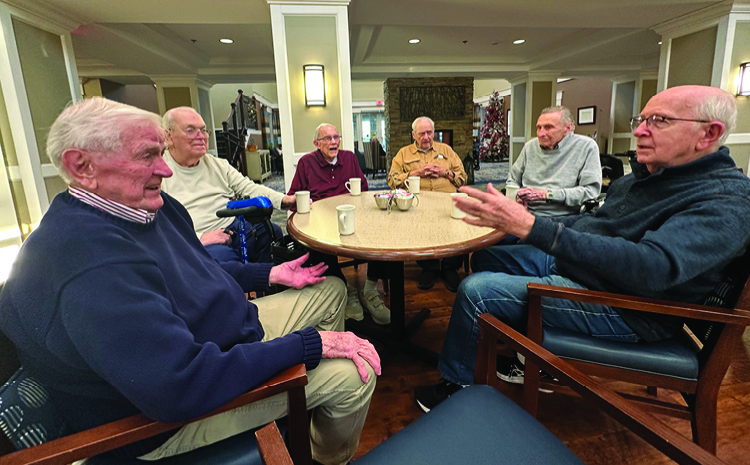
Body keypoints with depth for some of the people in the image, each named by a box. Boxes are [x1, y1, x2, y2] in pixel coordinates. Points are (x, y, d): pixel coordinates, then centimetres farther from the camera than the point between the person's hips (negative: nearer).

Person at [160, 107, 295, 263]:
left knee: (274, 233, -21)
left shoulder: (217, 164, 20)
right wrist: (198, 238, -19)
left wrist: (283, 199, -7)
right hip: (196, 243, -5)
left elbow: (247, 187, 11)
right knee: (222, 256, -37)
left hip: (236, 227, 6)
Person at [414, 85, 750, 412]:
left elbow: (652, 267, -37)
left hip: (621, 307, -9)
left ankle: (456, 384, 6)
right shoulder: (647, 174, 8)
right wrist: (516, 220, 5)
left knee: (476, 290, -21)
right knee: (485, 257, 12)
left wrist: (532, 227, -43)